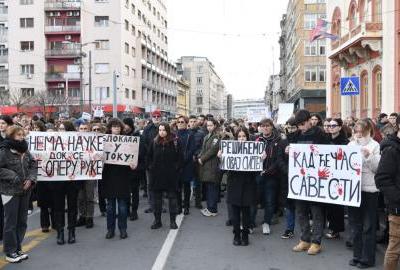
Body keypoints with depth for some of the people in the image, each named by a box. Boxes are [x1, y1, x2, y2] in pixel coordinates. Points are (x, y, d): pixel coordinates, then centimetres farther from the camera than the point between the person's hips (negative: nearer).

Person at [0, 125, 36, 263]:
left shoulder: (25, 150, 7)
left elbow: (33, 165, 8)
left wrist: (31, 179, -6)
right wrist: (13, 176, -19)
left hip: (25, 190, 6)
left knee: (22, 221, 13)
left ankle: (17, 248, 26)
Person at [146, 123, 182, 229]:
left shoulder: (175, 142, -2)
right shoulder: (154, 142, 5)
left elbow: (179, 157, 0)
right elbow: (149, 157, 13)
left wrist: (176, 168, -6)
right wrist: (150, 167, 4)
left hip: (171, 175, -2)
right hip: (156, 174, 3)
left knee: (172, 197, 4)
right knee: (157, 198, 8)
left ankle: (173, 221, 14)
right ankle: (157, 220, 18)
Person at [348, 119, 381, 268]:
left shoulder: (375, 146, -3)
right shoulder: (351, 145, 8)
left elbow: (378, 167, -9)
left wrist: (368, 156, -23)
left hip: (369, 189, -4)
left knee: (368, 226, 3)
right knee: (355, 224, 13)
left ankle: (367, 258, 13)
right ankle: (357, 255, 25)